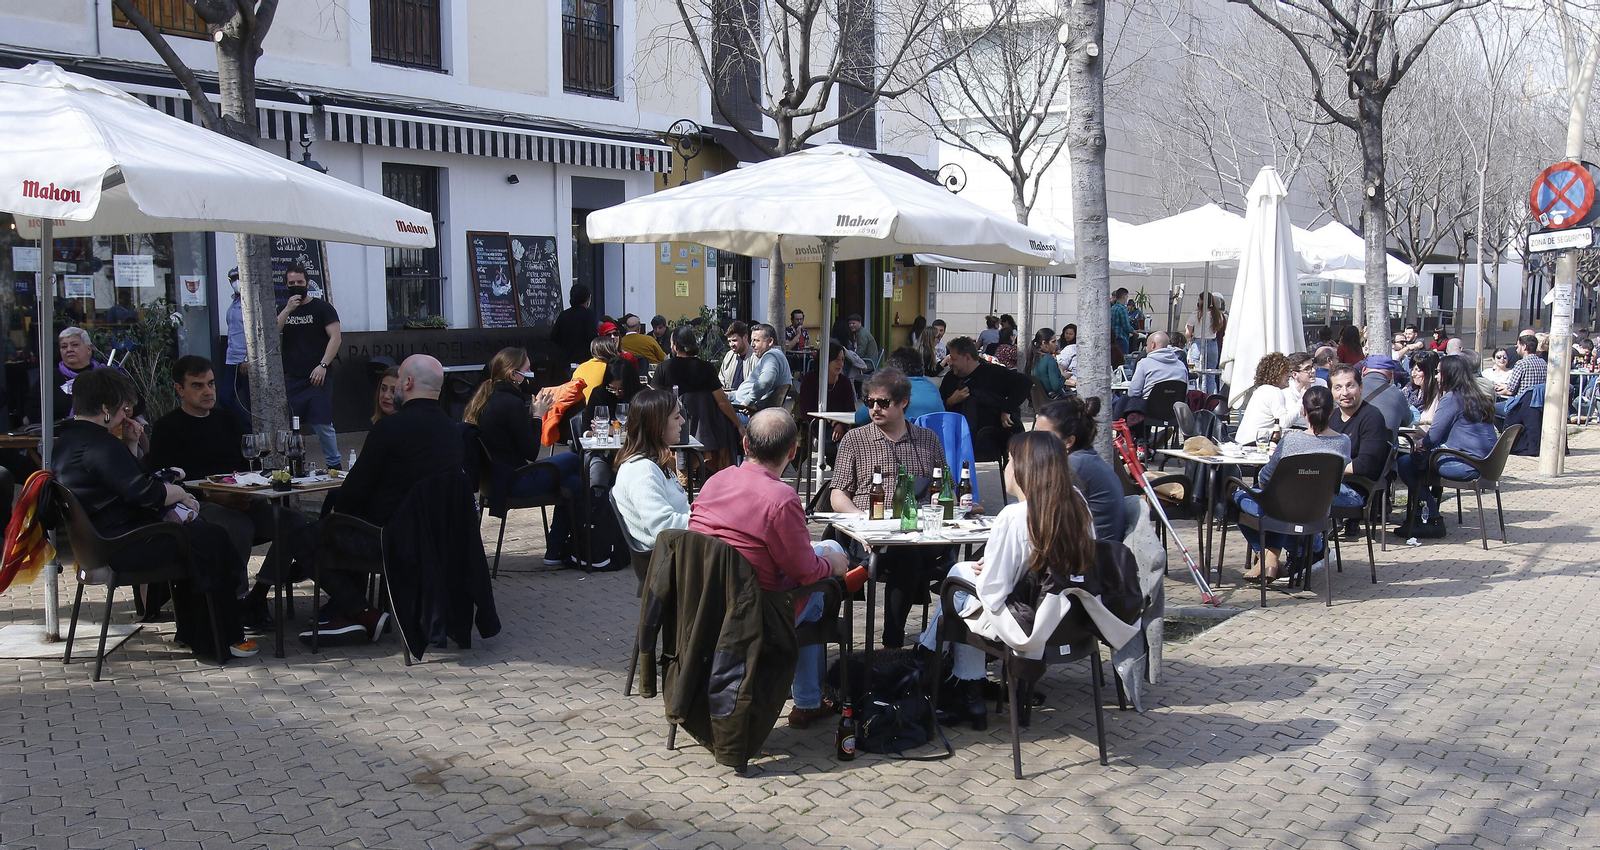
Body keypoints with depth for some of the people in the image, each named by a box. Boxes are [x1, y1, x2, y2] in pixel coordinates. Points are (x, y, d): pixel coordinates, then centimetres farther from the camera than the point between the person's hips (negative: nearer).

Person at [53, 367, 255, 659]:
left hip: (95, 543, 12)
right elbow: (145, 492, -24)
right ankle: (225, 638, 2)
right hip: (122, 547, -12)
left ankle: (192, 632, 23)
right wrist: (181, 494, -6)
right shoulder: (99, 445, -21)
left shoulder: (67, 439, 13)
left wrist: (129, 444, 10)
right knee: (213, 539, -6)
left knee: (193, 534, 22)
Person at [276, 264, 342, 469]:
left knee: (322, 425, -7)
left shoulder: (322, 308, 2)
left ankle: (334, 465, 5)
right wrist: (288, 310, -9)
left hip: (316, 378, -4)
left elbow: (335, 337, -6)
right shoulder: (282, 310, 15)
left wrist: (323, 365, -15)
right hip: (290, 379, 4)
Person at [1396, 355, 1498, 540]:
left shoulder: (1451, 398, -10)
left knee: (1406, 463, -6)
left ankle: (1432, 520, 1)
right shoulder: (1478, 398, 17)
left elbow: (1434, 436, -11)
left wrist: (1421, 445, 9)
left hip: (1466, 465, -10)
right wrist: (1426, 441, 16)